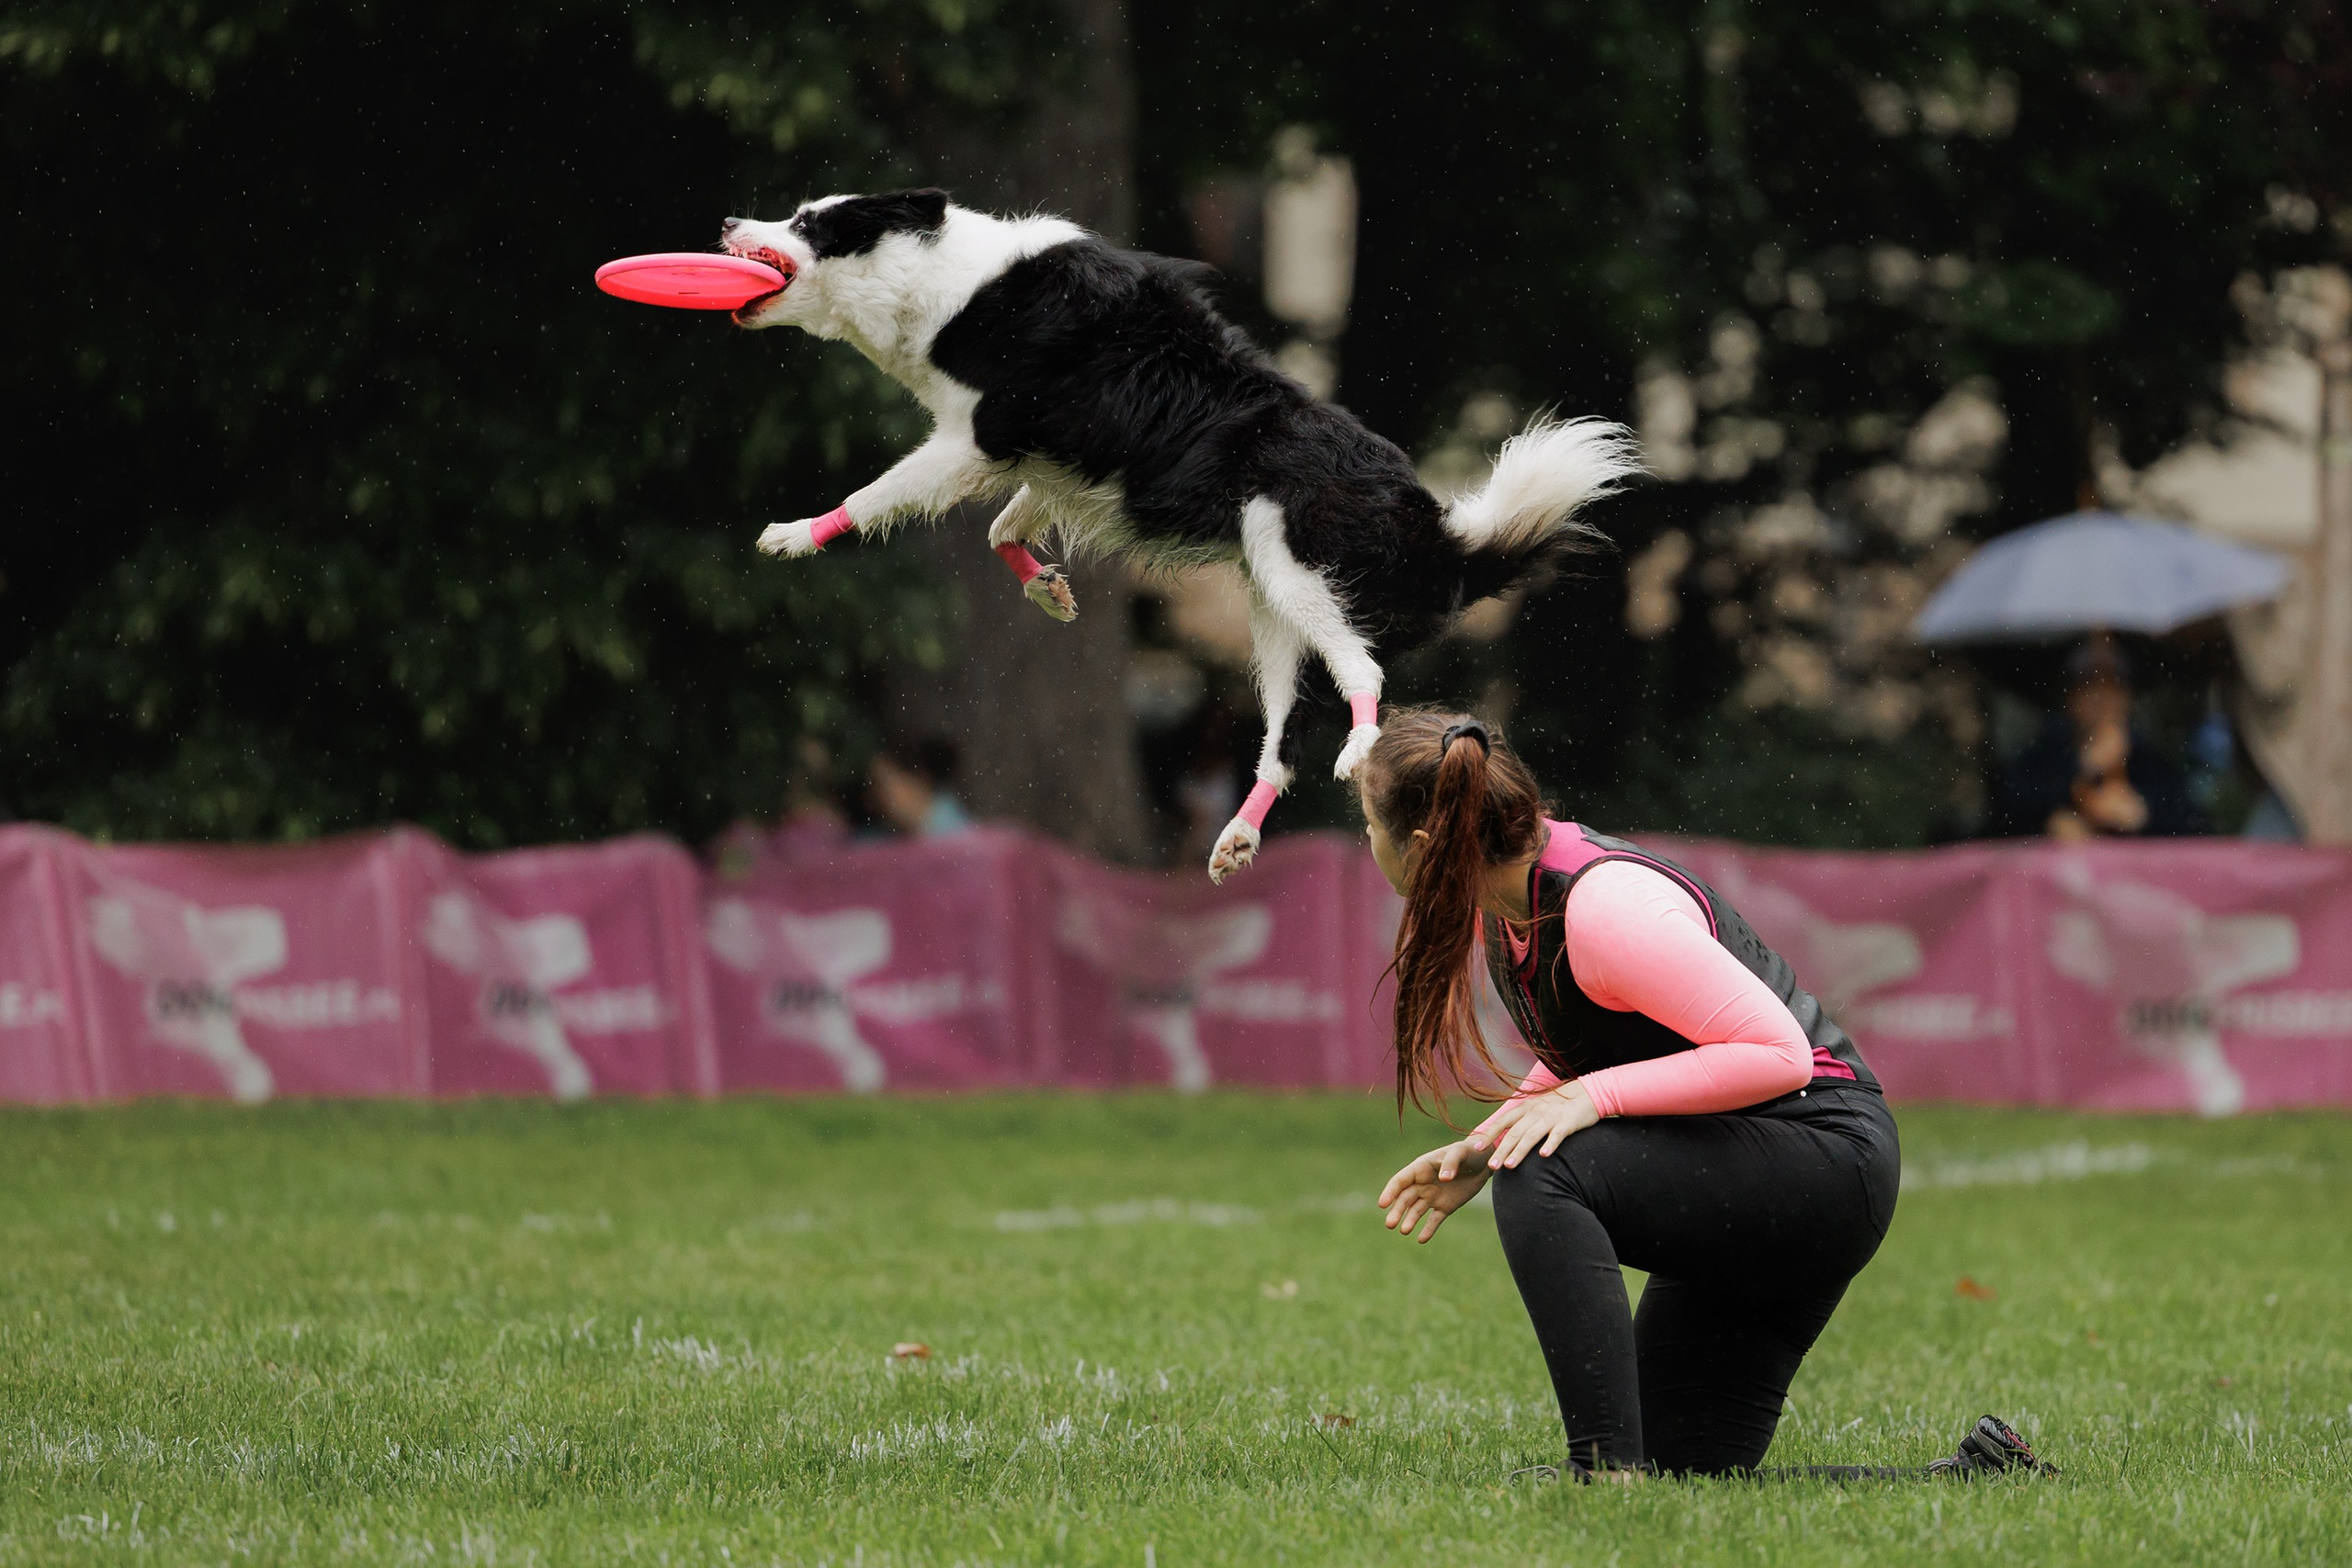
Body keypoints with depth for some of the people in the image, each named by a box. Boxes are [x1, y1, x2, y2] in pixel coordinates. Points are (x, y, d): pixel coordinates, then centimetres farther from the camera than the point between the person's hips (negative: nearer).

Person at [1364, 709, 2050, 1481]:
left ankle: (1607, 1471, -31)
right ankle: (1981, 1478, 15)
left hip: (1827, 1155, -10)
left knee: (1545, 1174, -31)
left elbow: (1777, 1054, -28)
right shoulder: (1510, 902, 3)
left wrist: (1592, 1099, -30)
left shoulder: (1605, 907, -25)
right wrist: (1485, 1146, 3)